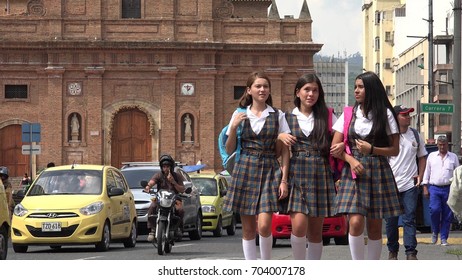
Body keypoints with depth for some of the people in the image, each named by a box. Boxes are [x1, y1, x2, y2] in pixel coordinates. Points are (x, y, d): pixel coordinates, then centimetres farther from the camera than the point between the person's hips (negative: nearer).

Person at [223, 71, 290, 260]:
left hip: (269, 172, -1)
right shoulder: (240, 115, 8)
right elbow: (229, 150, 9)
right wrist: (234, 127, -7)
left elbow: (284, 151, 5)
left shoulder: (278, 116, 7)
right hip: (245, 170, 1)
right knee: (248, 229, 1)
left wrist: (284, 180, -3)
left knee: (264, 226, -14)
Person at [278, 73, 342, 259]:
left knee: (315, 230, 3)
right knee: (299, 225, -16)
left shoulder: (326, 116, 11)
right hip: (297, 175, -1)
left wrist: (342, 145, -9)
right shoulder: (288, 117, 10)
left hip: (320, 174, 1)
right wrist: (281, 136, -8)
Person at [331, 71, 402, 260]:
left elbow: (395, 150, 3)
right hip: (353, 173, 1)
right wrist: (351, 159, -11)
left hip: (378, 173, -1)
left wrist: (372, 149, -12)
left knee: (374, 227, 2)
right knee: (355, 222, -16)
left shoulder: (385, 114, 4)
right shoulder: (349, 114, 9)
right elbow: (335, 148, 7)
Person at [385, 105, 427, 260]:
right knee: (391, 221, 5)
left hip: (410, 185, 1)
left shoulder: (415, 135, 9)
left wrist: (420, 175, 6)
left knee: (409, 219, -4)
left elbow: (422, 157, 19)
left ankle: (411, 252, -6)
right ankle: (392, 251, 16)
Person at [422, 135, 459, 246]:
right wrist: (425, 187, 6)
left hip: (448, 188, 0)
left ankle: (444, 238, 6)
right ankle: (435, 231, 5)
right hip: (434, 188, 0)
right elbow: (427, 171, 13)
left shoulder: (453, 157, 11)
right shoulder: (431, 156, 12)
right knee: (434, 210, -18)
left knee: (447, 214, -1)